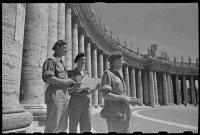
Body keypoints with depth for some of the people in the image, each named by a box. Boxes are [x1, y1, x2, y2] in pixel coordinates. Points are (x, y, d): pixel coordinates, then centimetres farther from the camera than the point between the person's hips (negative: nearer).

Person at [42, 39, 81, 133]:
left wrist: (75, 87, 5)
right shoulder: (51, 60, 2)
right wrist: (67, 81, -8)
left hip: (65, 98, 8)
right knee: (52, 127, -6)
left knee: (62, 128, 9)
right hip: (55, 95, -8)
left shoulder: (61, 64, 26)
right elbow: (49, 78, -16)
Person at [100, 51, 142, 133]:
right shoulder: (107, 74, -9)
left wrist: (130, 100, 9)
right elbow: (105, 95, -19)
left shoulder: (118, 75, 18)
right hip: (114, 114, -8)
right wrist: (123, 98, -15)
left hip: (124, 114, 9)